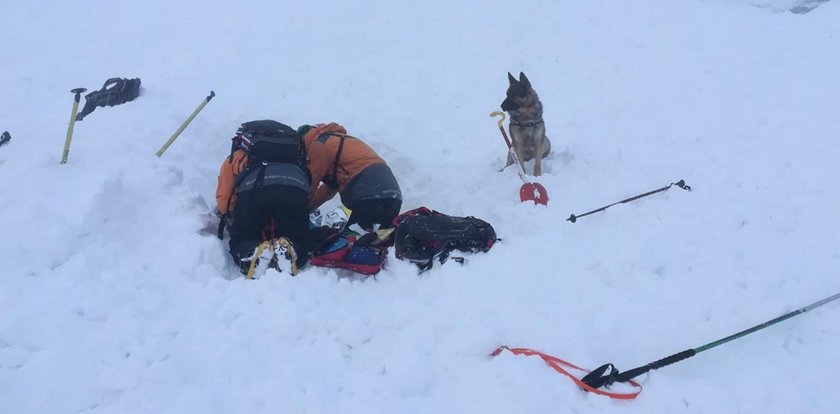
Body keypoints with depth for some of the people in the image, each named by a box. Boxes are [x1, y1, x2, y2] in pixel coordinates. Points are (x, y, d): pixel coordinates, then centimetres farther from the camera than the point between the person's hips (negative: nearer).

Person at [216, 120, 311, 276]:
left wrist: (231, 217, 44)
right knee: (298, 242, 18)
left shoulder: (236, 157, 34)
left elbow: (223, 199, 24)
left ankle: (253, 253, -15)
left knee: (241, 241, 18)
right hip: (296, 185, 2)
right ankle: (290, 251, -15)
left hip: (254, 187, -1)